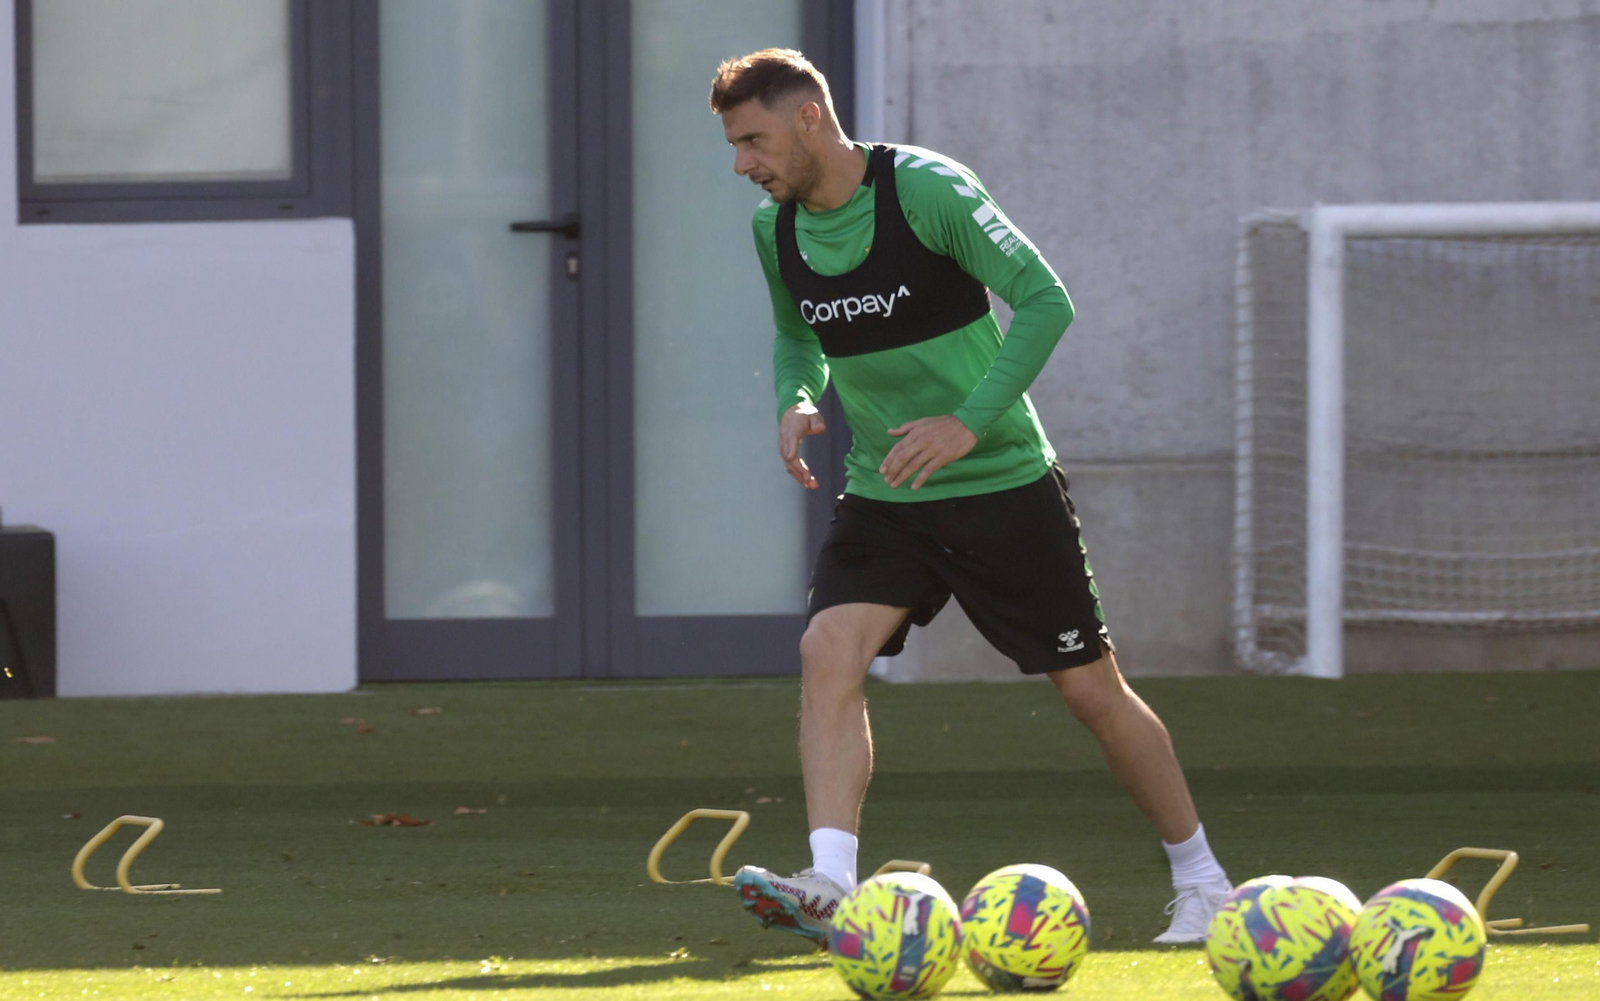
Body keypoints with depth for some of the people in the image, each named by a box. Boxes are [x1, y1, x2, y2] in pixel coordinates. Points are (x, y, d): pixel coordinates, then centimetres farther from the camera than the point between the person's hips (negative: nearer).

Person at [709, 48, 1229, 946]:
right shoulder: (778, 229, 1)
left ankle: (1202, 880, 21)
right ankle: (832, 888, -28)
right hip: (883, 499, 5)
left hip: (1005, 484, -5)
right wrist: (798, 401, -3)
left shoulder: (925, 190, -18)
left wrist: (969, 423, -25)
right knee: (829, 652, -20)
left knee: (1092, 688, 4)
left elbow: (1046, 302, -18)